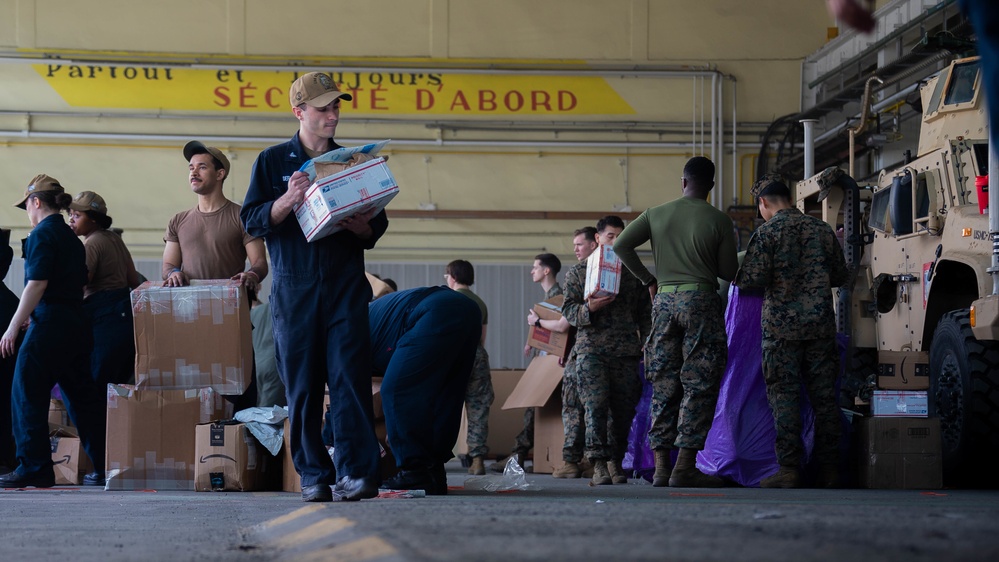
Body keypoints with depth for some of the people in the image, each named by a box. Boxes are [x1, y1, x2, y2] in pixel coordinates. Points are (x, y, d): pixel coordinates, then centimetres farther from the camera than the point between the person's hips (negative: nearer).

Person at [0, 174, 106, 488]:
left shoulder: (42, 234, -8)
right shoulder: (71, 238, 17)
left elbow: (37, 285, -16)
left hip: (49, 324, -9)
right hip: (77, 324, 9)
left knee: (27, 396, -3)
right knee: (81, 396, 11)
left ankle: (34, 468, -4)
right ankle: (104, 467, 11)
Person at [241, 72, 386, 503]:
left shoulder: (354, 161, 15)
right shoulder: (273, 161, 10)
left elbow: (377, 226, 15)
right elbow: (252, 221, 3)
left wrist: (360, 226, -9)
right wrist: (289, 200, -15)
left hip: (346, 287, 1)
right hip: (293, 287, 0)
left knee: (349, 377, -9)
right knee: (301, 383, -1)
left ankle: (356, 470, -12)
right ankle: (313, 474, 5)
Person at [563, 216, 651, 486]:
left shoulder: (634, 274, 18)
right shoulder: (578, 273, 12)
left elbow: (645, 313, 17)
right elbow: (568, 309, 6)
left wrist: (647, 344, 7)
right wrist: (589, 309, -14)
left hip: (626, 351, 2)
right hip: (591, 347, -2)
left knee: (623, 408, 0)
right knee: (596, 404, -15)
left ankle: (616, 463, 14)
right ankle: (599, 465, -18)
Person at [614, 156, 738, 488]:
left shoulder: (656, 214, 7)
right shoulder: (719, 221, -2)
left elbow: (621, 245, 1)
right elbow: (729, 273, 1)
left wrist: (648, 280, 12)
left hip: (664, 300, 4)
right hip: (701, 301, -4)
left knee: (664, 386, 7)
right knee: (699, 386, -1)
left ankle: (661, 467, 4)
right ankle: (685, 468, -8)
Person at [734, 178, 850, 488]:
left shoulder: (767, 232, -5)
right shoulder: (822, 229, 10)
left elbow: (750, 279, -12)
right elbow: (841, 276, 16)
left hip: (782, 325, -4)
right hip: (820, 323, 4)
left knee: (784, 394, -1)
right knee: (824, 395, 6)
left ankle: (789, 468, -6)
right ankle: (829, 469, 8)